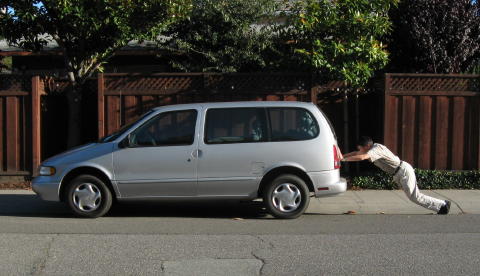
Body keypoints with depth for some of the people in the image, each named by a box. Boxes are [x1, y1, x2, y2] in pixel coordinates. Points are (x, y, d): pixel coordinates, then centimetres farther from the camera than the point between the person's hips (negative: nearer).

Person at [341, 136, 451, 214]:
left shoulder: (376, 149, -24)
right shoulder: (373, 147, 5)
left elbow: (361, 157, -39)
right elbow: (356, 153, 16)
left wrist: (344, 159, -31)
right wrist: (342, 156, 9)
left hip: (403, 171, -9)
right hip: (399, 174, 9)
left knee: (414, 196, -7)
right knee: (414, 196, 9)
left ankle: (442, 205, 3)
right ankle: (441, 206, 14)